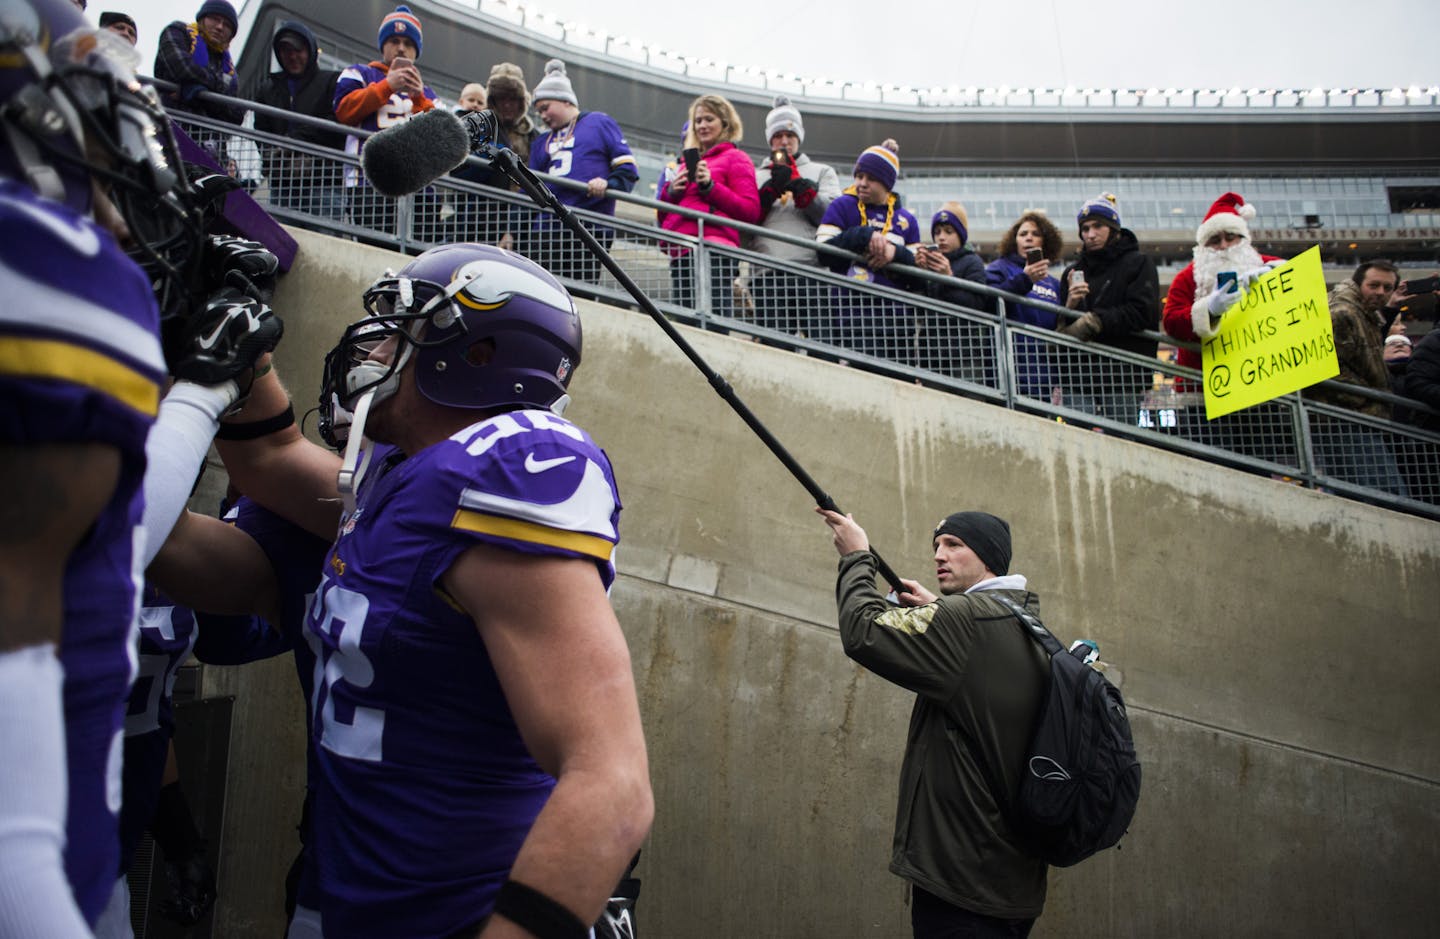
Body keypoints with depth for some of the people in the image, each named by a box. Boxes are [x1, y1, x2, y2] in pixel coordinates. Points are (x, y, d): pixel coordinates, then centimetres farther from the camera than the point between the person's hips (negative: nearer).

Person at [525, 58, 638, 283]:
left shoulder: (599, 123, 12)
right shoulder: (541, 143, 28)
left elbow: (627, 168, 4)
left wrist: (608, 184, -17)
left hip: (591, 228, -5)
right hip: (546, 230, 5)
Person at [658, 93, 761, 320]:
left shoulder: (735, 158, 10)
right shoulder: (688, 161, 28)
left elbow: (751, 210, -3)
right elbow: (663, 212, 28)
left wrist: (710, 186, -8)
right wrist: (670, 192, 7)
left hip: (713, 249, -7)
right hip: (681, 253, 7)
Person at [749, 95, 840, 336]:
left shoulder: (822, 172, 21)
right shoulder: (756, 177, 24)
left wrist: (795, 182, -3)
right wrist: (772, 187, -2)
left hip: (812, 270, -1)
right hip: (767, 274, 1)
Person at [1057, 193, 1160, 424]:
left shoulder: (1138, 264, 9)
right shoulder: (1073, 272, 20)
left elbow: (1142, 312, -8)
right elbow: (1061, 328, 14)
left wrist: (1093, 321, -15)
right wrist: (1069, 306, -7)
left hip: (1123, 374, -3)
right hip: (1079, 377, 3)